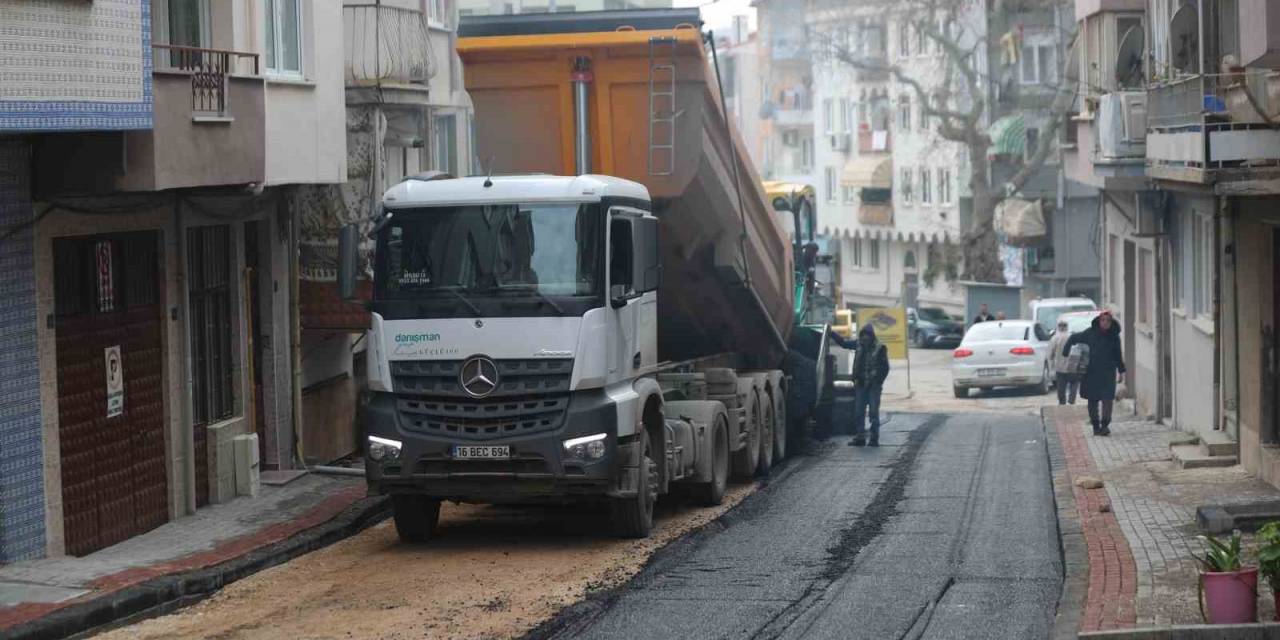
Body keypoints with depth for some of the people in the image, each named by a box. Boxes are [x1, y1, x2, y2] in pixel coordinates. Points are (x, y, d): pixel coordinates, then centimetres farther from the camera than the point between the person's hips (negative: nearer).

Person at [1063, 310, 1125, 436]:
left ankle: (1105, 424, -9)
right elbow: (1073, 339, 8)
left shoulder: (1114, 336, 4)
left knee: (1107, 398, -12)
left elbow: (1118, 355, 14)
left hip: (1108, 372, 0)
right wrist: (1067, 352, -5)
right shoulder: (1090, 333, -2)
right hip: (1091, 372, 0)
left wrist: (1121, 371, 14)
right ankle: (1096, 425, 14)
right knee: (1093, 400, 5)